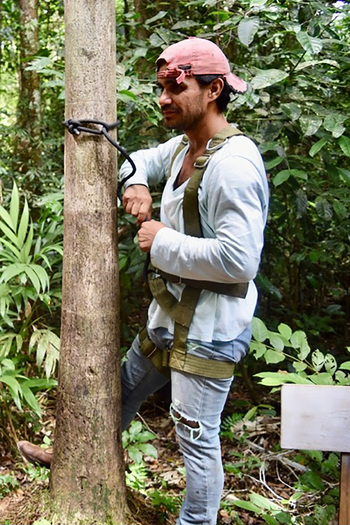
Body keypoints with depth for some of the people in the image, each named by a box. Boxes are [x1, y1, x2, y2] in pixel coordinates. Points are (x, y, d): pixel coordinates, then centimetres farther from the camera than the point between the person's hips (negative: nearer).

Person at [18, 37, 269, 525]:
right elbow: (143, 160, 27)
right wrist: (136, 183, 2)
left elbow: (238, 259, -32)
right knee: (124, 391, 27)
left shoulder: (233, 163, -24)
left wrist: (164, 241, -20)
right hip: (169, 319, 10)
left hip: (209, 330, -10)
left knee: (196, 436, 1)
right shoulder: (184, 146, 6)